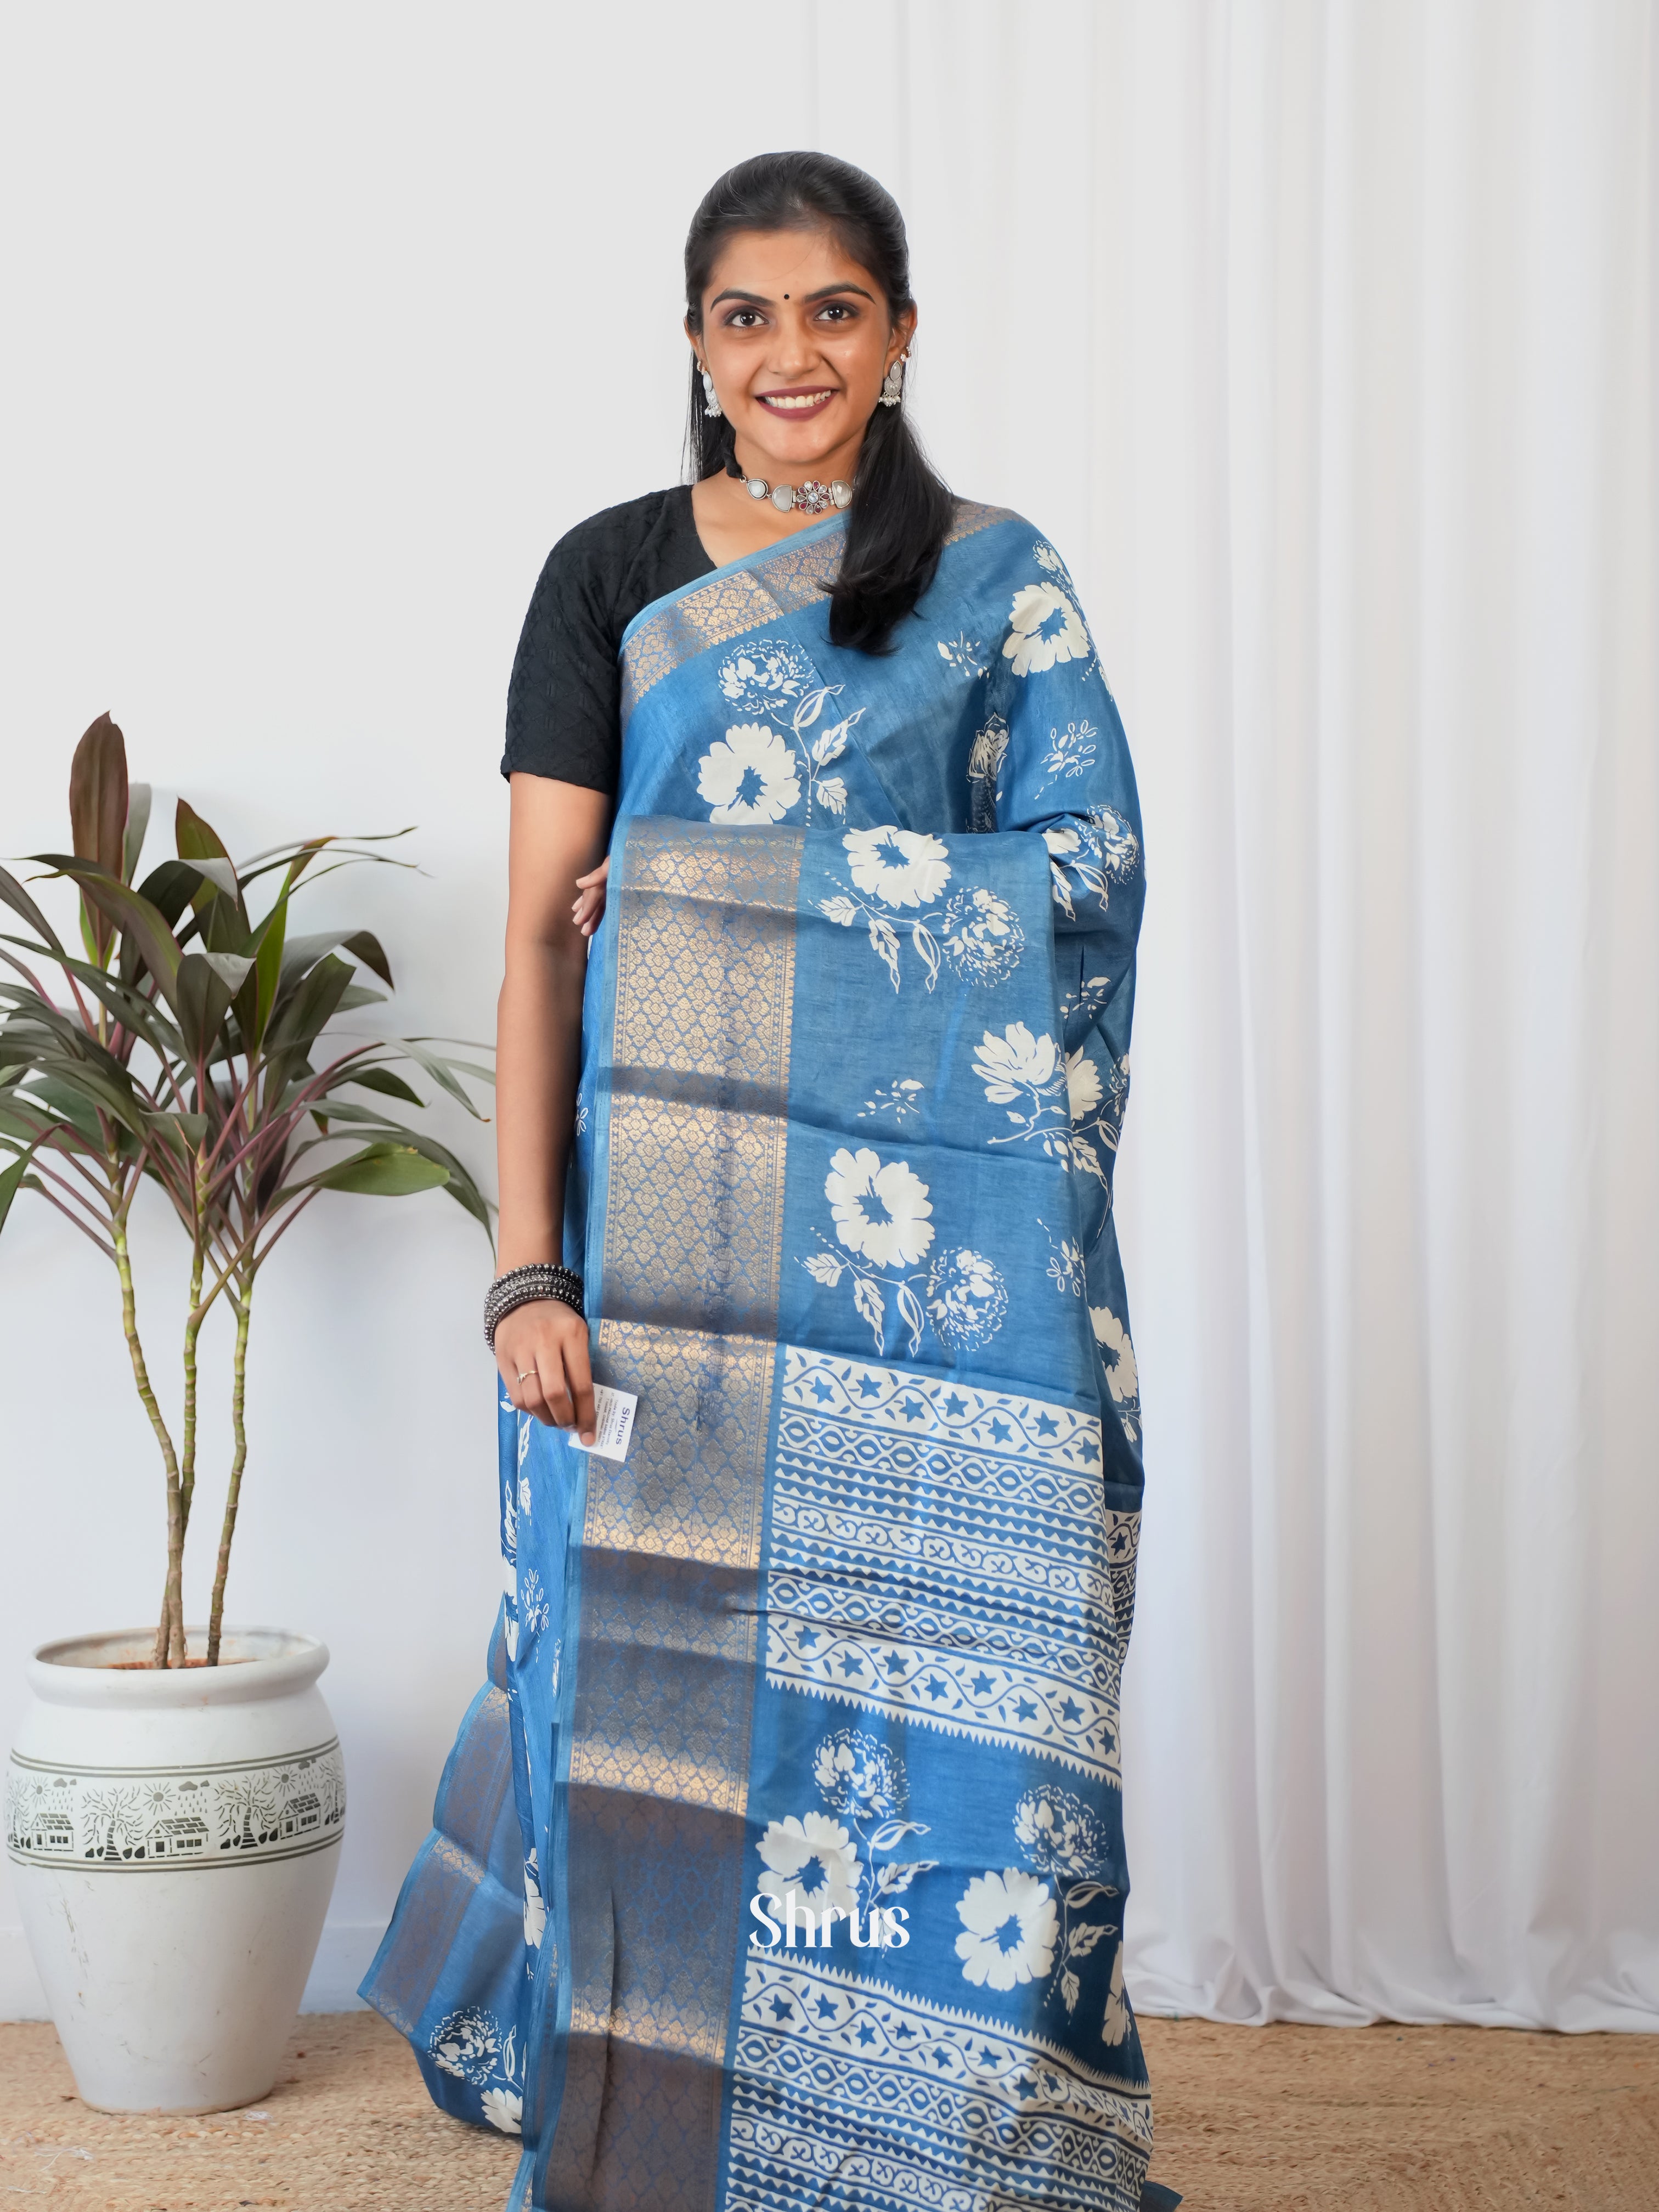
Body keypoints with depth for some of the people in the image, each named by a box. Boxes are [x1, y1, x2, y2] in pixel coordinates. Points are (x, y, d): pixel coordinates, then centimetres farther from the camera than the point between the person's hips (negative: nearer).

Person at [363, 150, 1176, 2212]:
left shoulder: (998, 579, 9)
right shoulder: (609, 574, 9)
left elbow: (1088, 865, -3)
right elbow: (540, 936, 2)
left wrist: (733, 869, -10)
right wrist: (526, 1266, -8)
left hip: (933, 1248, 0)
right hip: (673, 1232, 0)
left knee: (926, 1673, 0)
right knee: (662, 1672, 2)